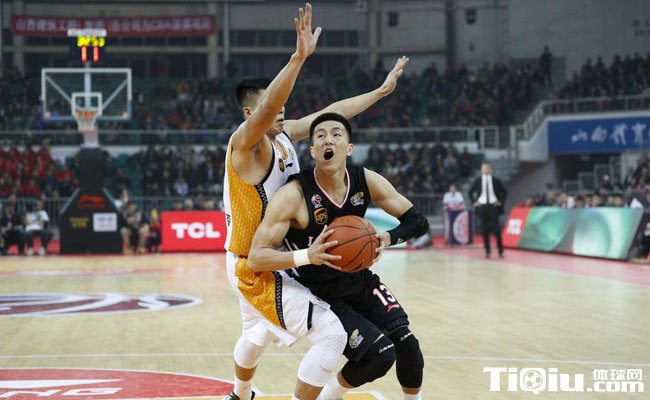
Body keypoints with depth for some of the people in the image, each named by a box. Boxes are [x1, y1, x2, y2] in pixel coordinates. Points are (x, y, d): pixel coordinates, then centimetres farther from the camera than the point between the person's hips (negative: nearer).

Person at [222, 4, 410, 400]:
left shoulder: (284, 134, 2)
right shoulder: (245, 143, -22)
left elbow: (331, 113, 10)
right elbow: (265, 110, -43)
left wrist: (381, 91, 11)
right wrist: (299, 57, -54)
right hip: (255, 268, -10)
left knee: (258, 333, 32)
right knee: (332, 334, -15)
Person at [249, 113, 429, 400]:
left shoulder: (366, 181, -11)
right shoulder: (294, 194, -25)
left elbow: (418, 221, -5)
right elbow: (256, 258, -27)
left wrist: (388, 237, -27)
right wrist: (308, 256, -43)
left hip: (359, 280, 5)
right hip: (320, 295, -5)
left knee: (407, 344, -9)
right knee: (380, 354, -17)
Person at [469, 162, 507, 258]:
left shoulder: (496, 180, 4)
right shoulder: (478, 181, 5)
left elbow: (504, 192, 11)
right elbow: (470, 192, 15)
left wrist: (501, 201, 1)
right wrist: (474, 202, 5)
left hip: (493, 206, -1)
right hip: (482, 207, 1)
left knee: (496, 228, -5)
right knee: (485, 229, 2)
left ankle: (500, 251, 3)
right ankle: (487, 251, 7)